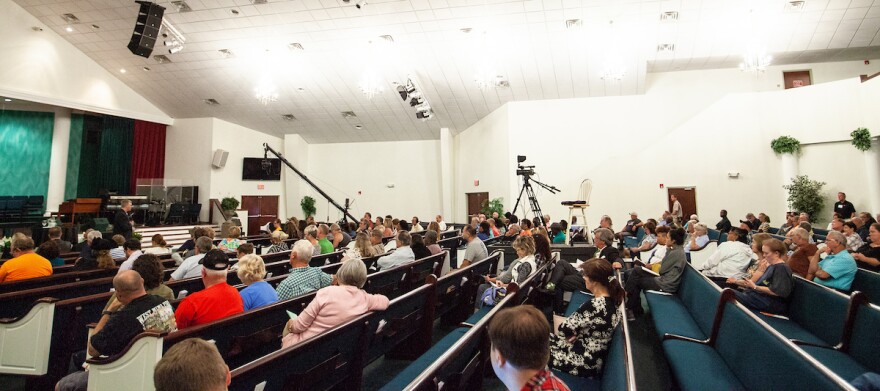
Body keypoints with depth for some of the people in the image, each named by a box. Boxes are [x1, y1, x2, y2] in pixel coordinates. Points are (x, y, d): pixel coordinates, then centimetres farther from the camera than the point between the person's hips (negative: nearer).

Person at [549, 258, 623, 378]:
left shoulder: (595, 305, -30)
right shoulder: (610, 300, -1)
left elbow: (565, 328, -19)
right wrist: (575, 333, -5)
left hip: (585, 363, -9)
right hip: (594, 358, 9)